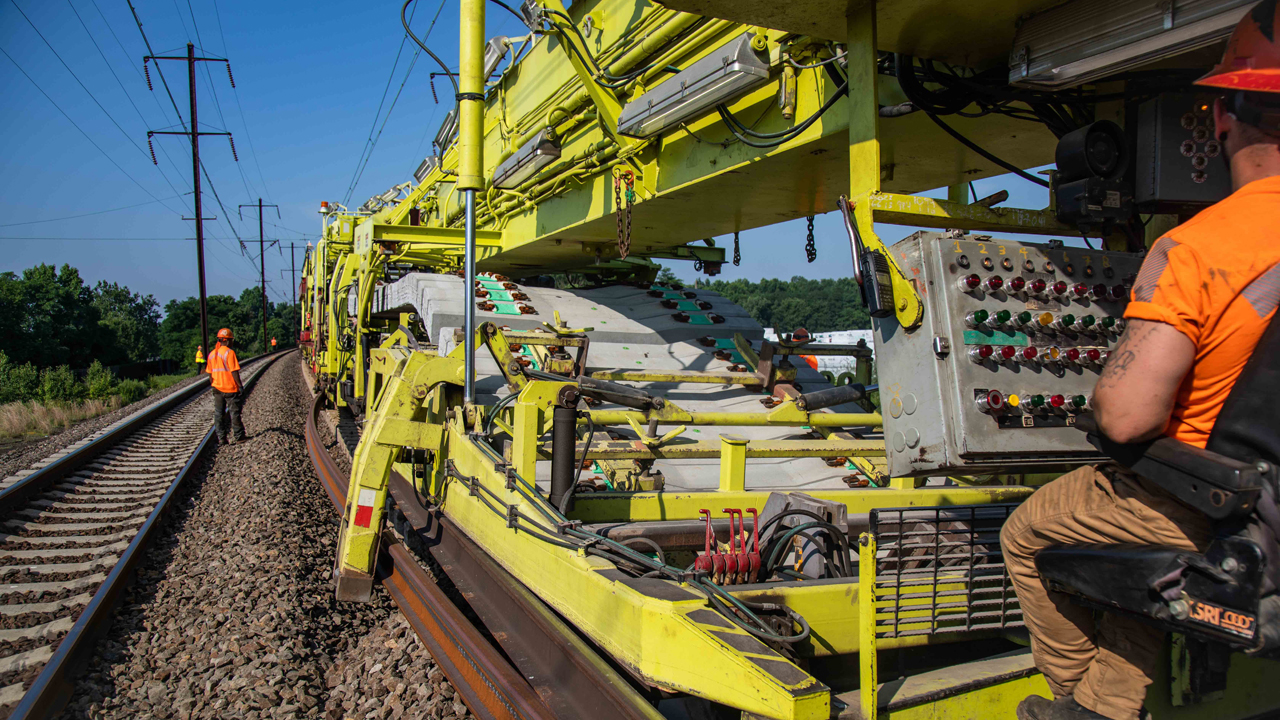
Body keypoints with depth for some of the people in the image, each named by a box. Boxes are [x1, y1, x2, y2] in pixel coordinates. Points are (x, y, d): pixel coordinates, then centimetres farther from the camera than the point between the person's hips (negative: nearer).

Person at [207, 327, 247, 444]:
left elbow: (210, 373, 13)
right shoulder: (229, 353, -13)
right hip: (230, 388, -6)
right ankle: (237, 436, 7)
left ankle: (221, 437, 10)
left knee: (218, 414, 9)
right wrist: (240, 384, -9)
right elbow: (234, 372, -16)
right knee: (234, 412, 3)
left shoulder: (212, 354, 8)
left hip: (217, 389, 6)